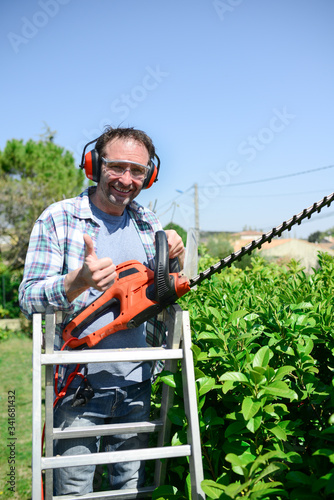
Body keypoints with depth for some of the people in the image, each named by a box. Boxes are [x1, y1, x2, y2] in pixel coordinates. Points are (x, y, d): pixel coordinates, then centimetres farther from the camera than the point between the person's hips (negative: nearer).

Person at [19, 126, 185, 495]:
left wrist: (175, 259, -9)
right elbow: (28, 298, -14)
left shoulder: (149, 225, 6)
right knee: (73, 489, 6)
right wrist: (79, 280, -33)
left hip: (136, 384, 4)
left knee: (132, 485, 18)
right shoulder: (59, 219, -8)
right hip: (79, 383, -4)